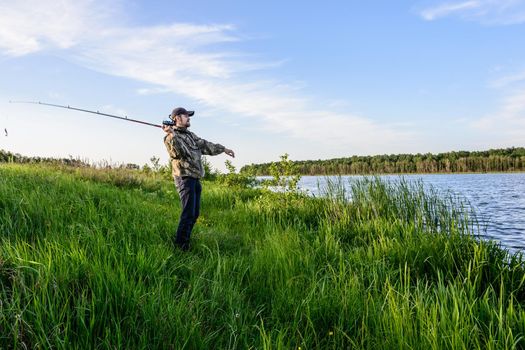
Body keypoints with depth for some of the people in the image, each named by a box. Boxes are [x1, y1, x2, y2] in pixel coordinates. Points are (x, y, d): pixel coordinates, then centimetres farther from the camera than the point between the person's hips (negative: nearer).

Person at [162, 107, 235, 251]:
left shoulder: (190, 135, 19)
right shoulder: (171, 137, -6)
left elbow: (205, 145, 26)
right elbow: (179, 152, -24)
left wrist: (223, 149, 27)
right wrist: (172, 134, -32)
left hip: (195, 179, 9)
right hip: (184, 178, -9)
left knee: (195, 213, 13)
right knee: (188, 213, -13)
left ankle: (185, 240, 23)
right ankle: (180, 244, -5)